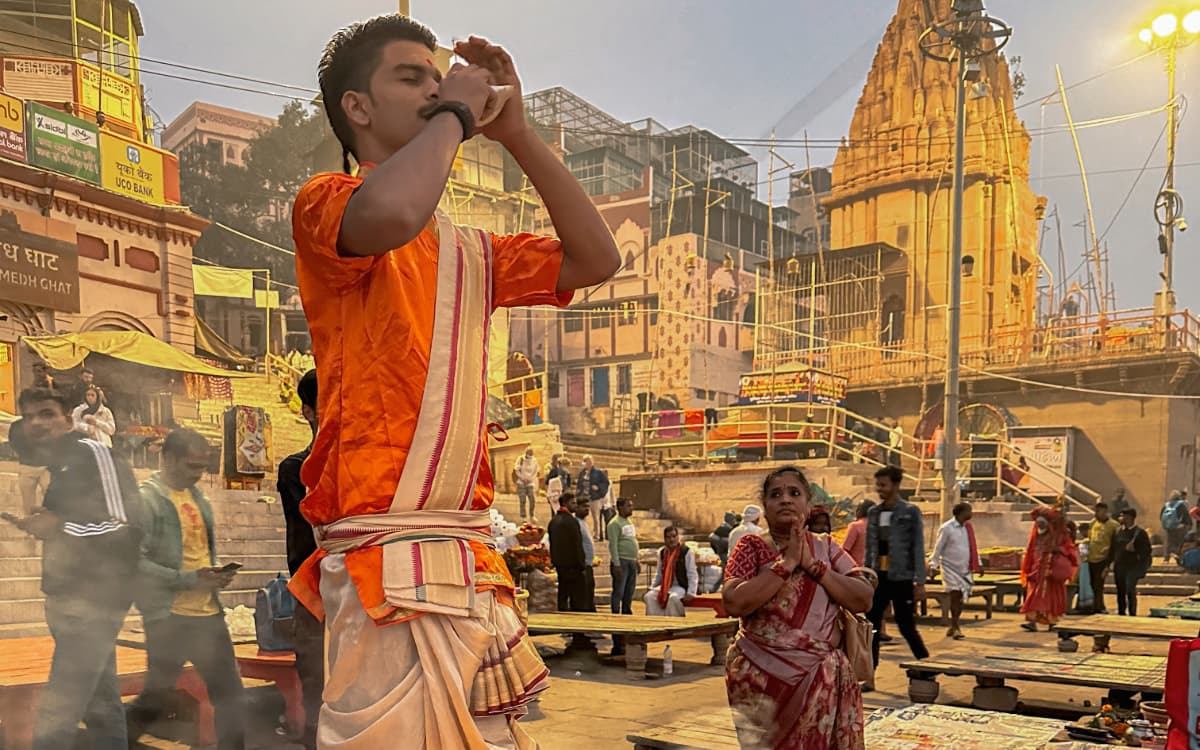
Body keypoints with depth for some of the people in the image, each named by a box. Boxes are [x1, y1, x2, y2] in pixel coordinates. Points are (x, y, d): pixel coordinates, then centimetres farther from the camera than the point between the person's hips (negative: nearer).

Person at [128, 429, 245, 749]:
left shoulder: (197, 495, 12)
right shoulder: (146, 498, -11)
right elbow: (134, 561, -18)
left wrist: (216, 574, 1)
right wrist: (189, 579, -21)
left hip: (208, 612, 7)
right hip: (169, 615, -7)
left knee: (230, 694, 8)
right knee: (157, 696, 6)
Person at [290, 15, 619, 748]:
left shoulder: (469, 253, 19)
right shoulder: (325, 203, -1)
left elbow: (596, 259, 12)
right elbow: (391, 213, -26)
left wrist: (518, 133, 9)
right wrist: (454, 115, -7)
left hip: (474, 561, 7)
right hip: (391, 561, -7)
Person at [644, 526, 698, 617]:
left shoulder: (686, 552, -6)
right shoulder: (662, 553, 11)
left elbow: (692, 575, -8)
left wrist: (691, 593, -18)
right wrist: (652, 588, 9)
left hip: (680, 587, -5)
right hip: (664, 587, 5)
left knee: (673, 598, -37)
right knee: (649, 596, -22)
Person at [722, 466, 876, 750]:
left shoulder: (826, 547, 7)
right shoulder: (751, 546, -2)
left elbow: (863, 599, -3)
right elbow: (734, 603, -18)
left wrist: (812, 564, -11)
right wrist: (787, 563, -16)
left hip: (821, 676, 3)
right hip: (761, 673, -2)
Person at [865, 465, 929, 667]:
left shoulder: (911, 512, -4)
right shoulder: (873, 513, 10)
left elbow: (918, 548, -7)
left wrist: (920, 582, -11)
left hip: (901, 578, -5)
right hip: (878, 577, 5)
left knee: (907, 628, 0)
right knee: (871, 627, 4)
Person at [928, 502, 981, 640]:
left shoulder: (968, 527, 8)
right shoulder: (946, 528, -9)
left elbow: (973, 547, 18)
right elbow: (938, 548, -6)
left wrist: (978, 564, 16)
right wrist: (933, 565, -9)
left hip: (965, 569, 6)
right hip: (950, 567, -6)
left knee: (960, 598, 7)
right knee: (955, 594, -14)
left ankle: (953, 627, 20)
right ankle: (956, 628, -8)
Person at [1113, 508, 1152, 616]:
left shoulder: (1140, 532, -5)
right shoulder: (1118, 531, 10)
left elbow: (1147, 551, -5)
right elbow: (1113, 548, 13)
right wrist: (1112, 562, 9)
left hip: (1132, 567, -5)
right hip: (1119, 566, 5)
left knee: (1130, 591, -12)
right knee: (1120, 592, 10)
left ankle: (1132, 614, -3)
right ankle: (1121, 613, 20)